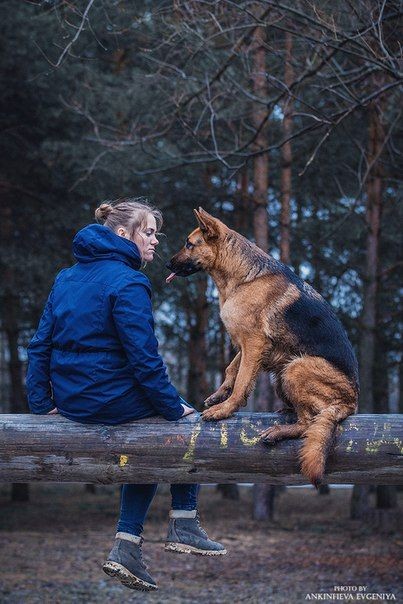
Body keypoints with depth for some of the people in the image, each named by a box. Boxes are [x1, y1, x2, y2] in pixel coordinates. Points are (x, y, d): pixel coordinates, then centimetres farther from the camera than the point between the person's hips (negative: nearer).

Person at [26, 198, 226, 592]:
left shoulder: (66, 278, 10)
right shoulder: (127, 283, -15)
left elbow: (39, 346, 9)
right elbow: (143, 358, -17)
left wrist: (42, 403, 13)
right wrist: (174, 407, -7)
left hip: (71, 403, 8)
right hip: (110, 401, -8)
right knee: (186, 421, 18)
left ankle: (127, 546, 17)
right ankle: (183, 526, 17)